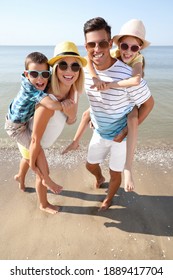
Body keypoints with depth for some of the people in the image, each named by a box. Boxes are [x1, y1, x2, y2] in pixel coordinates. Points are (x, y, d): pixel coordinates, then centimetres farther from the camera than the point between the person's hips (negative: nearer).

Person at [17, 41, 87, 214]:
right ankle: (44, 204, 46)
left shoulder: (74, 92, -18)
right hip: (29, 141, -6)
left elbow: (70, 122, -8)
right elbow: (35, 139, -30)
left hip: (40, 142, 6)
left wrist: (71, 113, -31)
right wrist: (32, 162, -15)